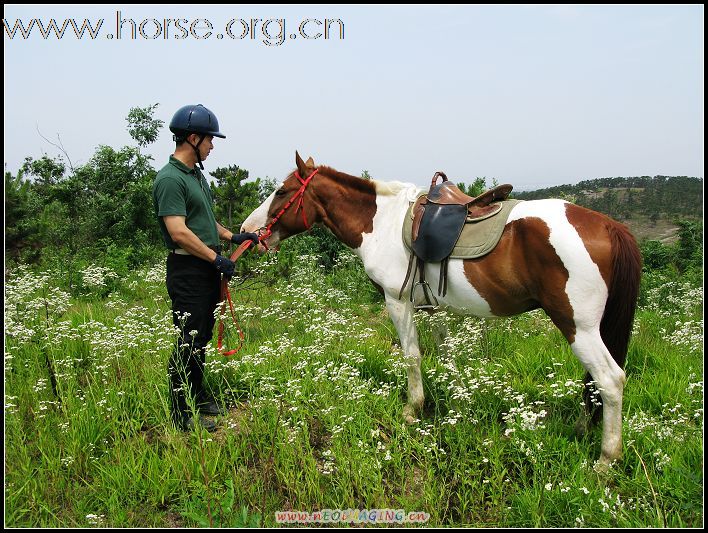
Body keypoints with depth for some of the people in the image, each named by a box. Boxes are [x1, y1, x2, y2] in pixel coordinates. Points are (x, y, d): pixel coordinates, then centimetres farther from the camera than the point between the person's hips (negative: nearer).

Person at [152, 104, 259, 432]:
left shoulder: (196, 174, 16)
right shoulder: (170, 178, -16)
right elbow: (179, 232, -24)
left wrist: (233, 236, 17)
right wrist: (217, 259, -18)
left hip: (207, 269, 10)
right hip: (188, 271, -10)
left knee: (202, 337, 17)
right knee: (189, 341, -4)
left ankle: (196, 398, 30)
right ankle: (182, 414, 7)